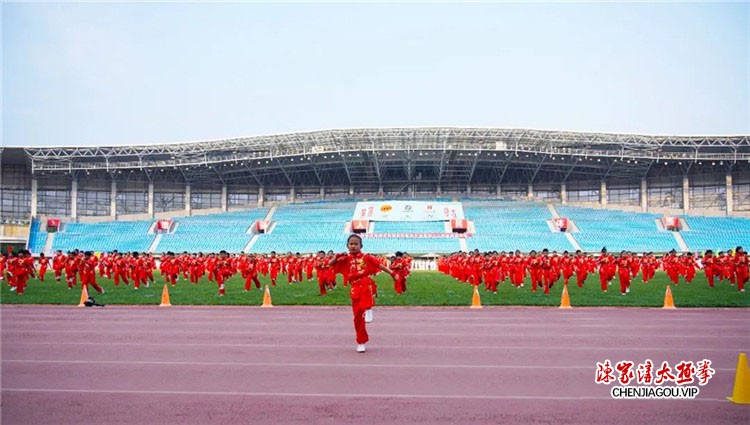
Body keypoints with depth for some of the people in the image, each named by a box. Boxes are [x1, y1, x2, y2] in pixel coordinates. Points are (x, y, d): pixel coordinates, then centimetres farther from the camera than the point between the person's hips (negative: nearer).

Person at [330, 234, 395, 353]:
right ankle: (361, 342, 12)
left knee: (366, 282, -40)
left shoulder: (366, 257, 7)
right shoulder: (346, 259, 11)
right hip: (355, 288, 2)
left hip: (365, 283, -2)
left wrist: (391, 272, -6)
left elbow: (379, 265, 5)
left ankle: (368, 309, -30)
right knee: (357, 315, 0)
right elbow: (330, 265, 11)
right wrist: (337, 257, -7)